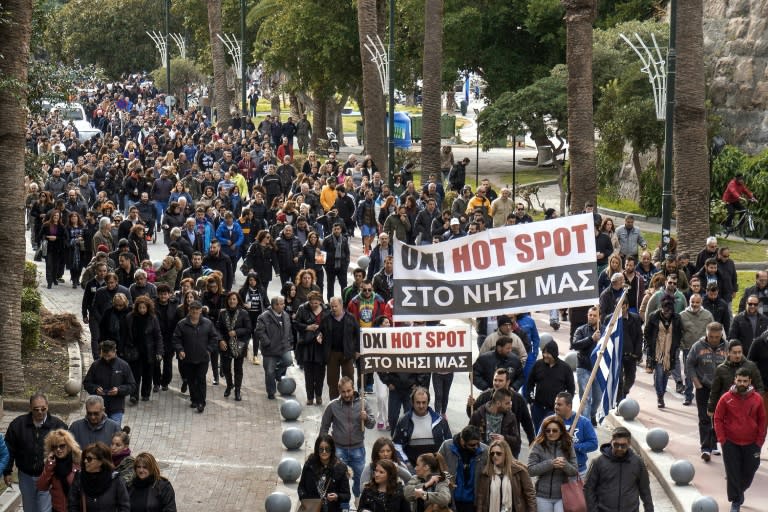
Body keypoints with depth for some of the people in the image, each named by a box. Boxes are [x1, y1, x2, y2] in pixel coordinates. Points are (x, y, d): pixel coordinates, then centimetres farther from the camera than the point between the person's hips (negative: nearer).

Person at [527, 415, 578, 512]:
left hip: (562, 496, 0)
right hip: (543, 496, 0)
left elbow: (575, 471, 0)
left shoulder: (568, 446, 1)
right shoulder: (538, 446, -4)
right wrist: (550, 463, -22)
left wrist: (565, 465, -22)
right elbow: (530, 470, -10)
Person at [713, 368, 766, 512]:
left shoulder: (757, 399, -3)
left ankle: (740, 490, 37)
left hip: (751, 444, 2)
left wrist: (759, 442, 0)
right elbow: (718, 419, -1)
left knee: (749, 472, 9)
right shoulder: (726, 399, -7)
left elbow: (762, 421, 5)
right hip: (731, 444, -2)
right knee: (733, 473, 0)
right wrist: (722, 440, -7)